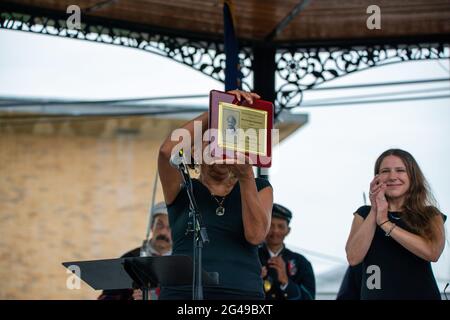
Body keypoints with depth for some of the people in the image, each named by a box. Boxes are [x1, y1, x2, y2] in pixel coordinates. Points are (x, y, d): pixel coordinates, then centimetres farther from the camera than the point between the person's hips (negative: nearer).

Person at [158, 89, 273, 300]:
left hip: (242, 292, 1)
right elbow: (168, 150, -10)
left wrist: (246, 177, -12)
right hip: (183, 292, -1)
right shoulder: (183, 190, 12)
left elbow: (256, 235, -3)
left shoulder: (258, 189, 16)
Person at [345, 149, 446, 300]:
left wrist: (385, 222, -16)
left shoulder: (430, 215, 1)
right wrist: (375, 211, -14)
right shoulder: (365, 214, 4)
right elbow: (353, 258, -10)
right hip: (375, 295, 1)